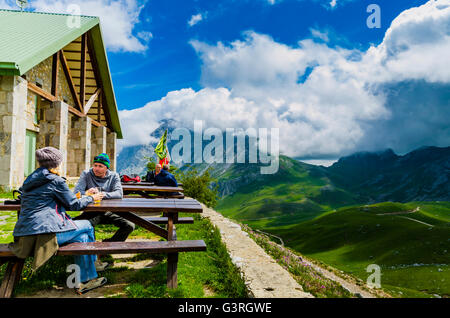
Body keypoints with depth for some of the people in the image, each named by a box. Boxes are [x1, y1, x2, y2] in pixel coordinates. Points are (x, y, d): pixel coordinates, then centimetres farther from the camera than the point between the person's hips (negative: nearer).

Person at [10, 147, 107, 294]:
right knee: (87, 226, 10)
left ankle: (85, 280, 14)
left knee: (82, 237, 15)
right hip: (47, 231, -8)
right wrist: (91, 198, 15)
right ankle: (93, 262, 26)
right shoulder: (55, 180, -6)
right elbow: (73, 205, -1)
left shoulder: (29, 181, 19)